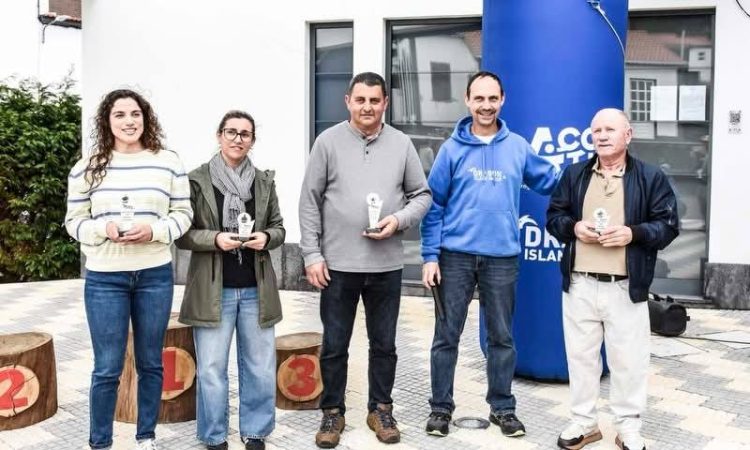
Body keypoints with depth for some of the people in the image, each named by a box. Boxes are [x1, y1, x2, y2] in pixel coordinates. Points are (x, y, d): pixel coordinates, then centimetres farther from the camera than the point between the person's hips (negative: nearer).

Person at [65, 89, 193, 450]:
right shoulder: (87, 167, 1)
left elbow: (183, 214, 3)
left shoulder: (168, 162, 1)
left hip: (155, 276, 1)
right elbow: (74, 221, 3)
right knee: (107, 368, 3)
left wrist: (154, 230, -16)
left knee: (150, 363, 13)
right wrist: (104, 229, -17)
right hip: (104, 278, -1)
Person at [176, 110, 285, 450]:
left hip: (256, 290, 3)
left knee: (260, 367, 9)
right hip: (213, 291, -3)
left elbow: (279, 228, 13)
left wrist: (266, 237, -9)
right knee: (211, 369, 4)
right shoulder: (197, 180, -1)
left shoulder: (264, 181, 8)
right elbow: (182, 233, -1)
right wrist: (215, 239, -18)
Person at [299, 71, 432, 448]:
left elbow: (422, 195, 9)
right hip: (338, 264, -1)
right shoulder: (328, 141, -1)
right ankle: (332, 412, 25)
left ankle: (381, 410, 29)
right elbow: (310, 202, -1)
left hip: (387, 265, 2)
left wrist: (399, 220, -11)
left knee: (384, 344, 13)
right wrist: (312, 254, -5)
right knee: (334, 345, 9)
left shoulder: (401, 144, 4)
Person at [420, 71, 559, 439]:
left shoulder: (518, 147, 5)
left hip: (502, 257, 2)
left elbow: (552, 182, 15)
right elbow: (434, 205, -1)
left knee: (502, 337, 11)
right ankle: (440, 407, 19)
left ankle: (502, 407, 25)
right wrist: (430, 256, -6)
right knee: (446, 336, 5)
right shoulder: (452, 149, 0)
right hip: (456, 256, -1)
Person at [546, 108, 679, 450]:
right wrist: (574, 227, -10)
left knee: (628, 360, 6)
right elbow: (553, 216, 10)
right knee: (581, 356, 11)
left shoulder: (651, 177, 0)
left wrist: (632, 233, -17)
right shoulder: (574, 174, 8)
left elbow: (668, 226, -1)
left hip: (626, 289, -2)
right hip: (579, 286, 2)